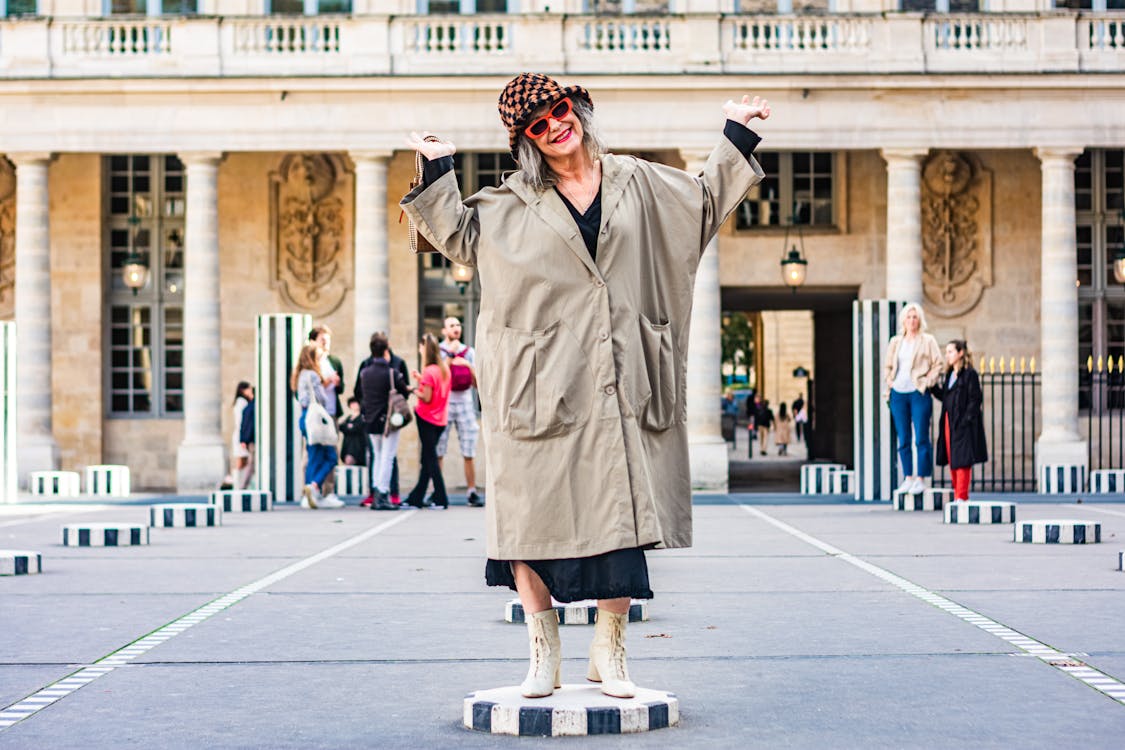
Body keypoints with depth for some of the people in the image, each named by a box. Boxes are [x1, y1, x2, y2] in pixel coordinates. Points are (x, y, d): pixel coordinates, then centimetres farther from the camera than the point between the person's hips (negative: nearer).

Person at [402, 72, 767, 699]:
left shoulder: (640, 185, 13)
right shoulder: (511, 204, 10)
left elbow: (709, 201, 25)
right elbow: (458, 234, 17)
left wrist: (736, 139, 21)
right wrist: (439, 171, 7)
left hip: (620, 386, 1)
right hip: (540, 387, -1)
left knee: (622, 515, -1)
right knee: (534, 511, -2)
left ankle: (610, 653, 11)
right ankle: (544, 656, 9)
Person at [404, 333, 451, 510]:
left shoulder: (429, 371, -16)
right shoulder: (444, 368, 7)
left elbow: (427, 398, -19)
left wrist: (414, 390, -4)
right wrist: (422, 380, 10)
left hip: (427, 418, -8)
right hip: (440, 420, 8)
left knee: (430, 459, -3)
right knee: (427, 459, 12)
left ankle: (441, 499, -5)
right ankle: (416, 497, 20)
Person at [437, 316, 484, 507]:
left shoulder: (469, 352, 12)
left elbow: (476, 384, 9)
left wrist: (469, 366, -8)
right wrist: (450, 356, -14)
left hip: (465, 402, 2)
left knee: (469, 453, 0)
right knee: (438, 452, -5)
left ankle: (472, 492, 3)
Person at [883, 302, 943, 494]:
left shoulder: (928, 341, 3)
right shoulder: (895, 342, 14)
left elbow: (937, 365, 0)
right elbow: (887, 366, 20)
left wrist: (927, 383, -9)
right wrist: (889, 384, 7)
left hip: (919, 394, -4)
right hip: (898, 394, 4)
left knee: (921, 439, -5)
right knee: (903, 440, 5)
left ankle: (921, 478, -2)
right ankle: (908, 478, 11)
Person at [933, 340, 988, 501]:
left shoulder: (970, 374, -8)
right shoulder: (949, 375, 15)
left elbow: (974, 400, -12)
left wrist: (966, 420, -18)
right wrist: (934, 386, 9)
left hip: (963, 424, -8)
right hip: (949, 423, 8)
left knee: (962, 461, -6)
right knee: (952, 461, 9)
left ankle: (961, 497, -4)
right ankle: (958, 496, 16)